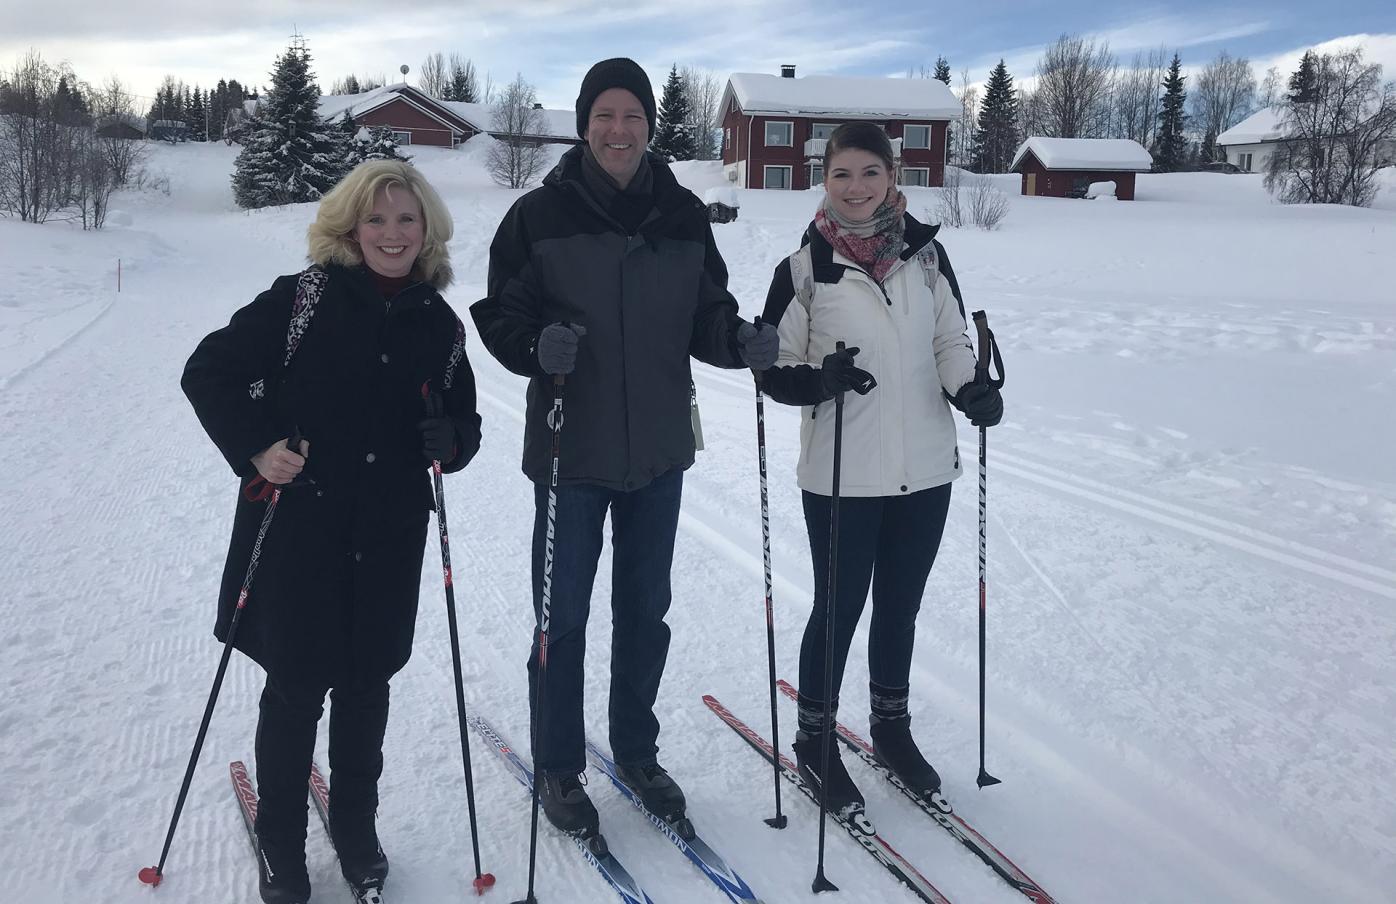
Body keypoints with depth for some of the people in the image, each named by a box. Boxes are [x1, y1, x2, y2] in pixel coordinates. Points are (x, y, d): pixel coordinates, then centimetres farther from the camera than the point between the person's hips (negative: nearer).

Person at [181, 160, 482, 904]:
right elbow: (209, 372, -4)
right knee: (296, 688, 7)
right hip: (298, 529, -3)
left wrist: (450, 442, -10)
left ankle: (356, 825, 36)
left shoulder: (441, 326, 5)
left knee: (366, 684, 14)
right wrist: (255, 450, -15)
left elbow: (465, 423, 12)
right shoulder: (304, 298, -7)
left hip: (389, 539, 3)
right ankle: (279, 842, 28)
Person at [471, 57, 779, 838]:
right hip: (571, 450, -3)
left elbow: (705, 318, 6)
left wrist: (742, 340, -15)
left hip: (659, 450, 3)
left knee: (645, 610, 16)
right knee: (564, 616, 7)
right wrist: (536, 346, -26)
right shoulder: (540, 215, -6)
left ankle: (637, 751, 35)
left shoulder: (685, 217, 2)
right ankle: (559, 767, 26)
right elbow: (499, 316, -5)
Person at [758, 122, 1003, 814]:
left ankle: (891, 726, 38)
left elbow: (950, 338, 10)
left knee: (900, 606, 18)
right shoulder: (805, 268, -6)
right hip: (841, 476, -3)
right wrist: (820, 379, -24)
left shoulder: (925, 253, 2)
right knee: (839, 608, 8)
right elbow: (774, 369, -3)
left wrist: (969, 387, -10)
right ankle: (814, 739, 29)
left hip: (924, 470, 3)